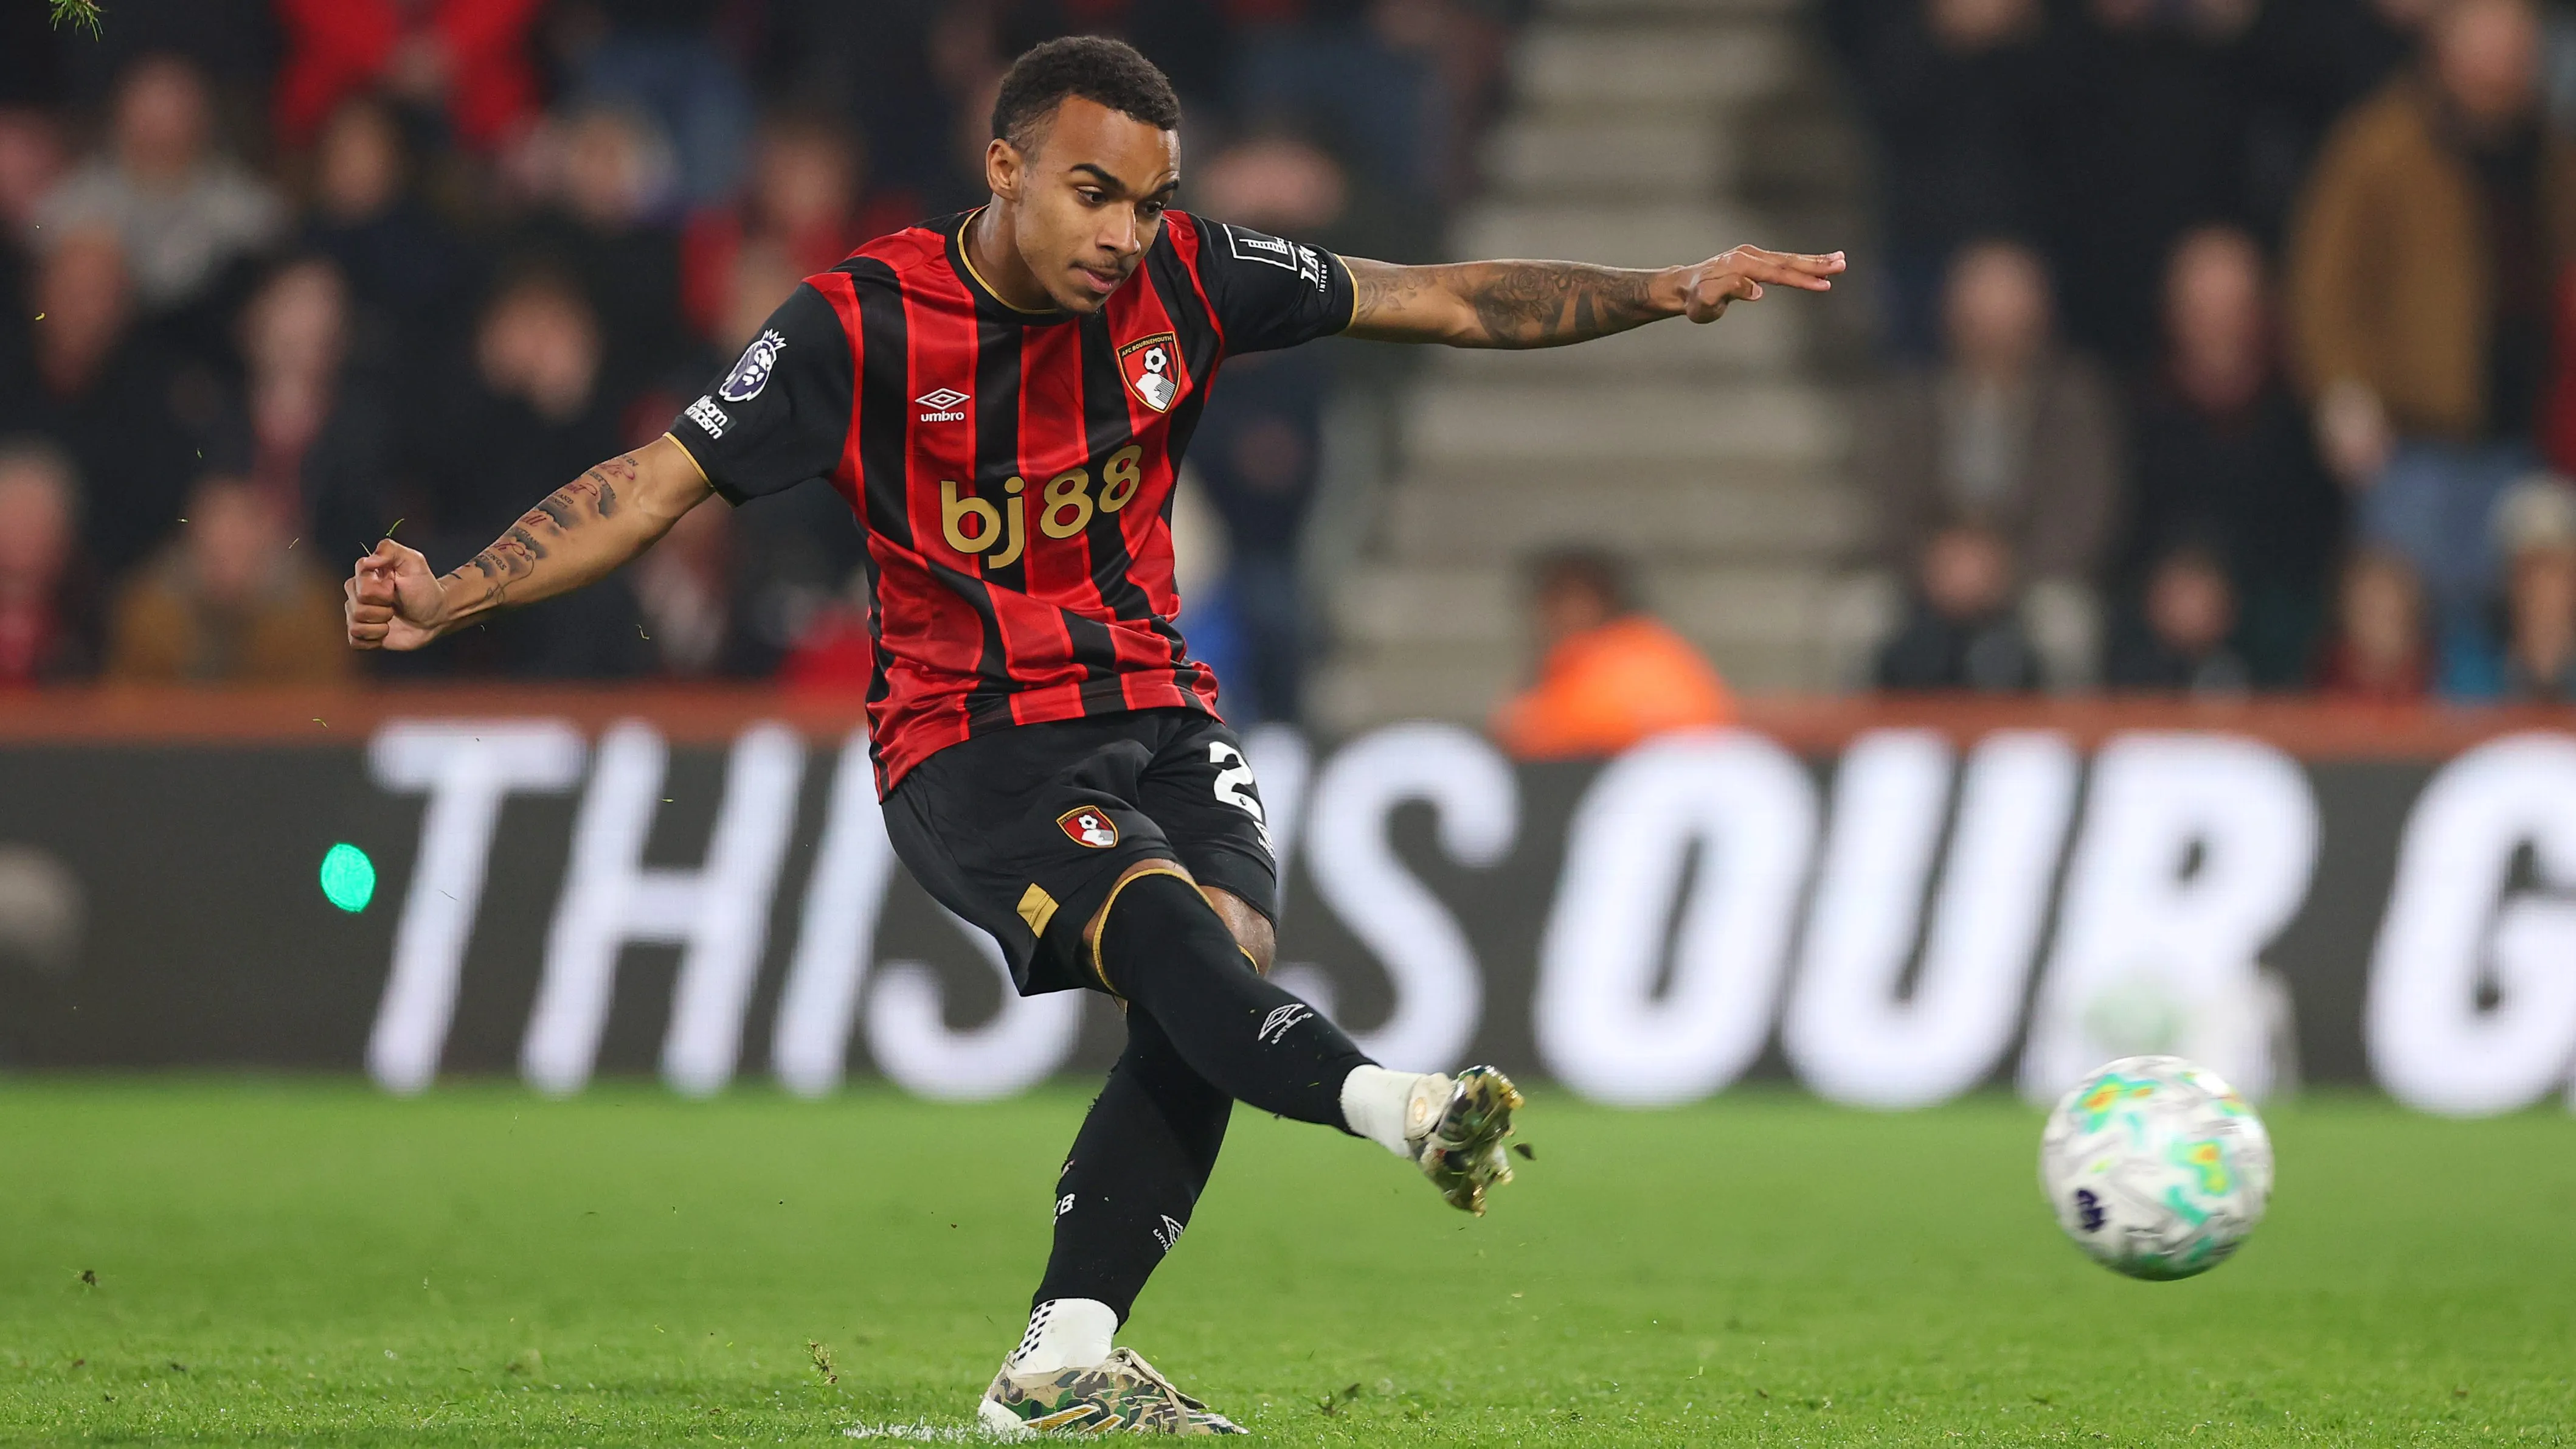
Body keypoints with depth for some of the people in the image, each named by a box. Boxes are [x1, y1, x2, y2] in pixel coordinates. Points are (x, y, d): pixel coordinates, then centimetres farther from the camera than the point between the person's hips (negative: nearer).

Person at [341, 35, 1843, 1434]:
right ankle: (1397, 1107, -57)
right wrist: (448, 599, -20)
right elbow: (655, 484, -9)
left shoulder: (1185, 278, -1)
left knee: (1227, 942, -23)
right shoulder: (862, 325, -11)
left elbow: (1442, 300, 5)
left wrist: (1669, 292, 0)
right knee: (1160, 917, -32)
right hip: (970, 744, -4)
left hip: (1156, 713, 4)